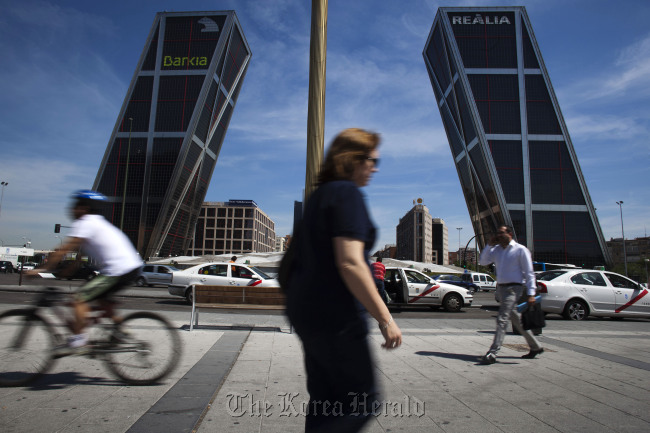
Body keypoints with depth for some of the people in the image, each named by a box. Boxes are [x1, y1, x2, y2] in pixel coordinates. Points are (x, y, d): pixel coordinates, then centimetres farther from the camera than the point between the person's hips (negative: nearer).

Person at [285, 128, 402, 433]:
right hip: (334, 314, -10)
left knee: (325, 400, 17)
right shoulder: (347, 194, -13)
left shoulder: (320, 195, 16)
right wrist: (384, 318, -19)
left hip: (306, 308, 10)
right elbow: (350, 263, -23)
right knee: (361, 401, 3)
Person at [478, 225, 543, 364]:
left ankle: (492, 353, -17)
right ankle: (535, 346, 33)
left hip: (513, 288, -7)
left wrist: (531, 293, -15)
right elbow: (483, 261, 8)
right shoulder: (496, 249, 12)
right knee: (516, 320, 16)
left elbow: (529, 273, -8)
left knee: (502, 319, -15)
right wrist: (490, 245, 0)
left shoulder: (520, 250, -6)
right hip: (501, 288, 7)